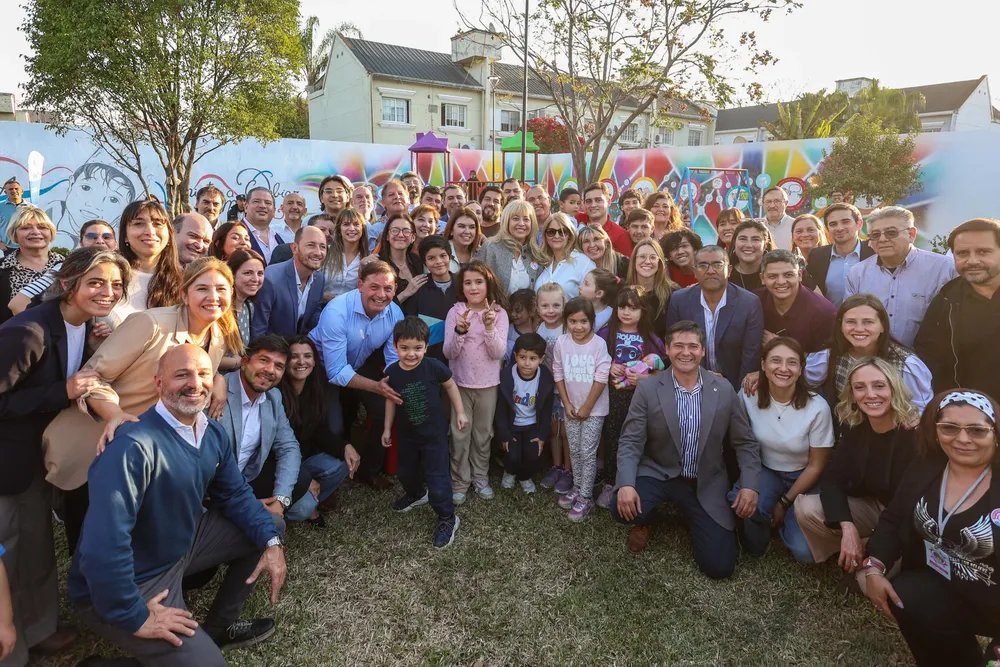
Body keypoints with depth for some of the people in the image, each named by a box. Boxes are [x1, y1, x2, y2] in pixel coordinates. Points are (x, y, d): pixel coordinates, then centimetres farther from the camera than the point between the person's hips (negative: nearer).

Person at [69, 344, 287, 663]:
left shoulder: (213, 433, -4)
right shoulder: (134, 446, -32)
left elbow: (235, 494, 7)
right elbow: (103, 547, -36)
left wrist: (272, 541, -8)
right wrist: (136, 618, -25)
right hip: (129, 583, -8)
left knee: (268, 530, 9)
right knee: (205, 661, -15)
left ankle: (220, 626, 24)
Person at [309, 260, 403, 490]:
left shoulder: (395, 313, -19)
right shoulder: (336, 312, -35)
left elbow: (394, 360, -15)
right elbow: (336, 372, -34)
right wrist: (377, 387, -46)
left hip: (359, 366, 5)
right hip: (323, 369, -5)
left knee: (387, 411, -7)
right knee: (334, 429, -17)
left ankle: (369, 471, 19)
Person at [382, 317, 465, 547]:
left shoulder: (434, 367, -23)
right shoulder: (391, 372, -15)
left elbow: (450, 385, -4)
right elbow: (391, 399, 2)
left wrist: (460, 412, -2)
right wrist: (387, 428, 8)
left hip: (434, 433, -4)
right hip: (406, 434, 4)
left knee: (437, 477, -2)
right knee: (406, 472, 24)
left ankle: (448, 519, 18)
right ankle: (416, 494, 56)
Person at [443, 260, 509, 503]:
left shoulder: (499, 313, -8)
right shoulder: (456, 311, -9)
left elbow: (499, 352, -14)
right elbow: (449, 353, -11)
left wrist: (489, 327, -29)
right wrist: (460, 331, -29)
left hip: (487, 384, 1)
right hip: (460, 382, -1)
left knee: (483, 433, 14)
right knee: (460, 434, 8)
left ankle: (480, 477, 31)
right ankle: (460, 481, 22)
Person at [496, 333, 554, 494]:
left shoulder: (546, 378, -16)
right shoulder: (506, 376, -22)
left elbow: (546, 410, -4)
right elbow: (500, 408, -12)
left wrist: (542, 435, -4)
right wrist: (504, 435, -10)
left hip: (533, 424, 1)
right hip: (511, 424, -1)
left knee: (533, 456, -12)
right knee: (513, 456, -13)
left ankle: (525, 477, 22)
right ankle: (510, 472, 24)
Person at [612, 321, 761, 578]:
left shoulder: (724, 390, -5)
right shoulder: (647, 389, -10)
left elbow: (745, 443, 2)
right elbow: (630, 442, -12)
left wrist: (749, 486, -13)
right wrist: (626, 484, -28)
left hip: (706, 483, 2)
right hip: (657, 474, -1)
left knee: (720, 566, -6)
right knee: (622, 507, -30)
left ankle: (691, 515, 26)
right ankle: (642, 522, 10)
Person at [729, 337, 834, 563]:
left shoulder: (817, 407, -22)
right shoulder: (748, 395, -16)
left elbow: (816, 466, -10)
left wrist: (785, 503, -8)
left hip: (803, 478, -1)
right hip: (765, 471, 1)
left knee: (804, 552, -19)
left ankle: (785, 518, 14)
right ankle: (763, 519, 3)